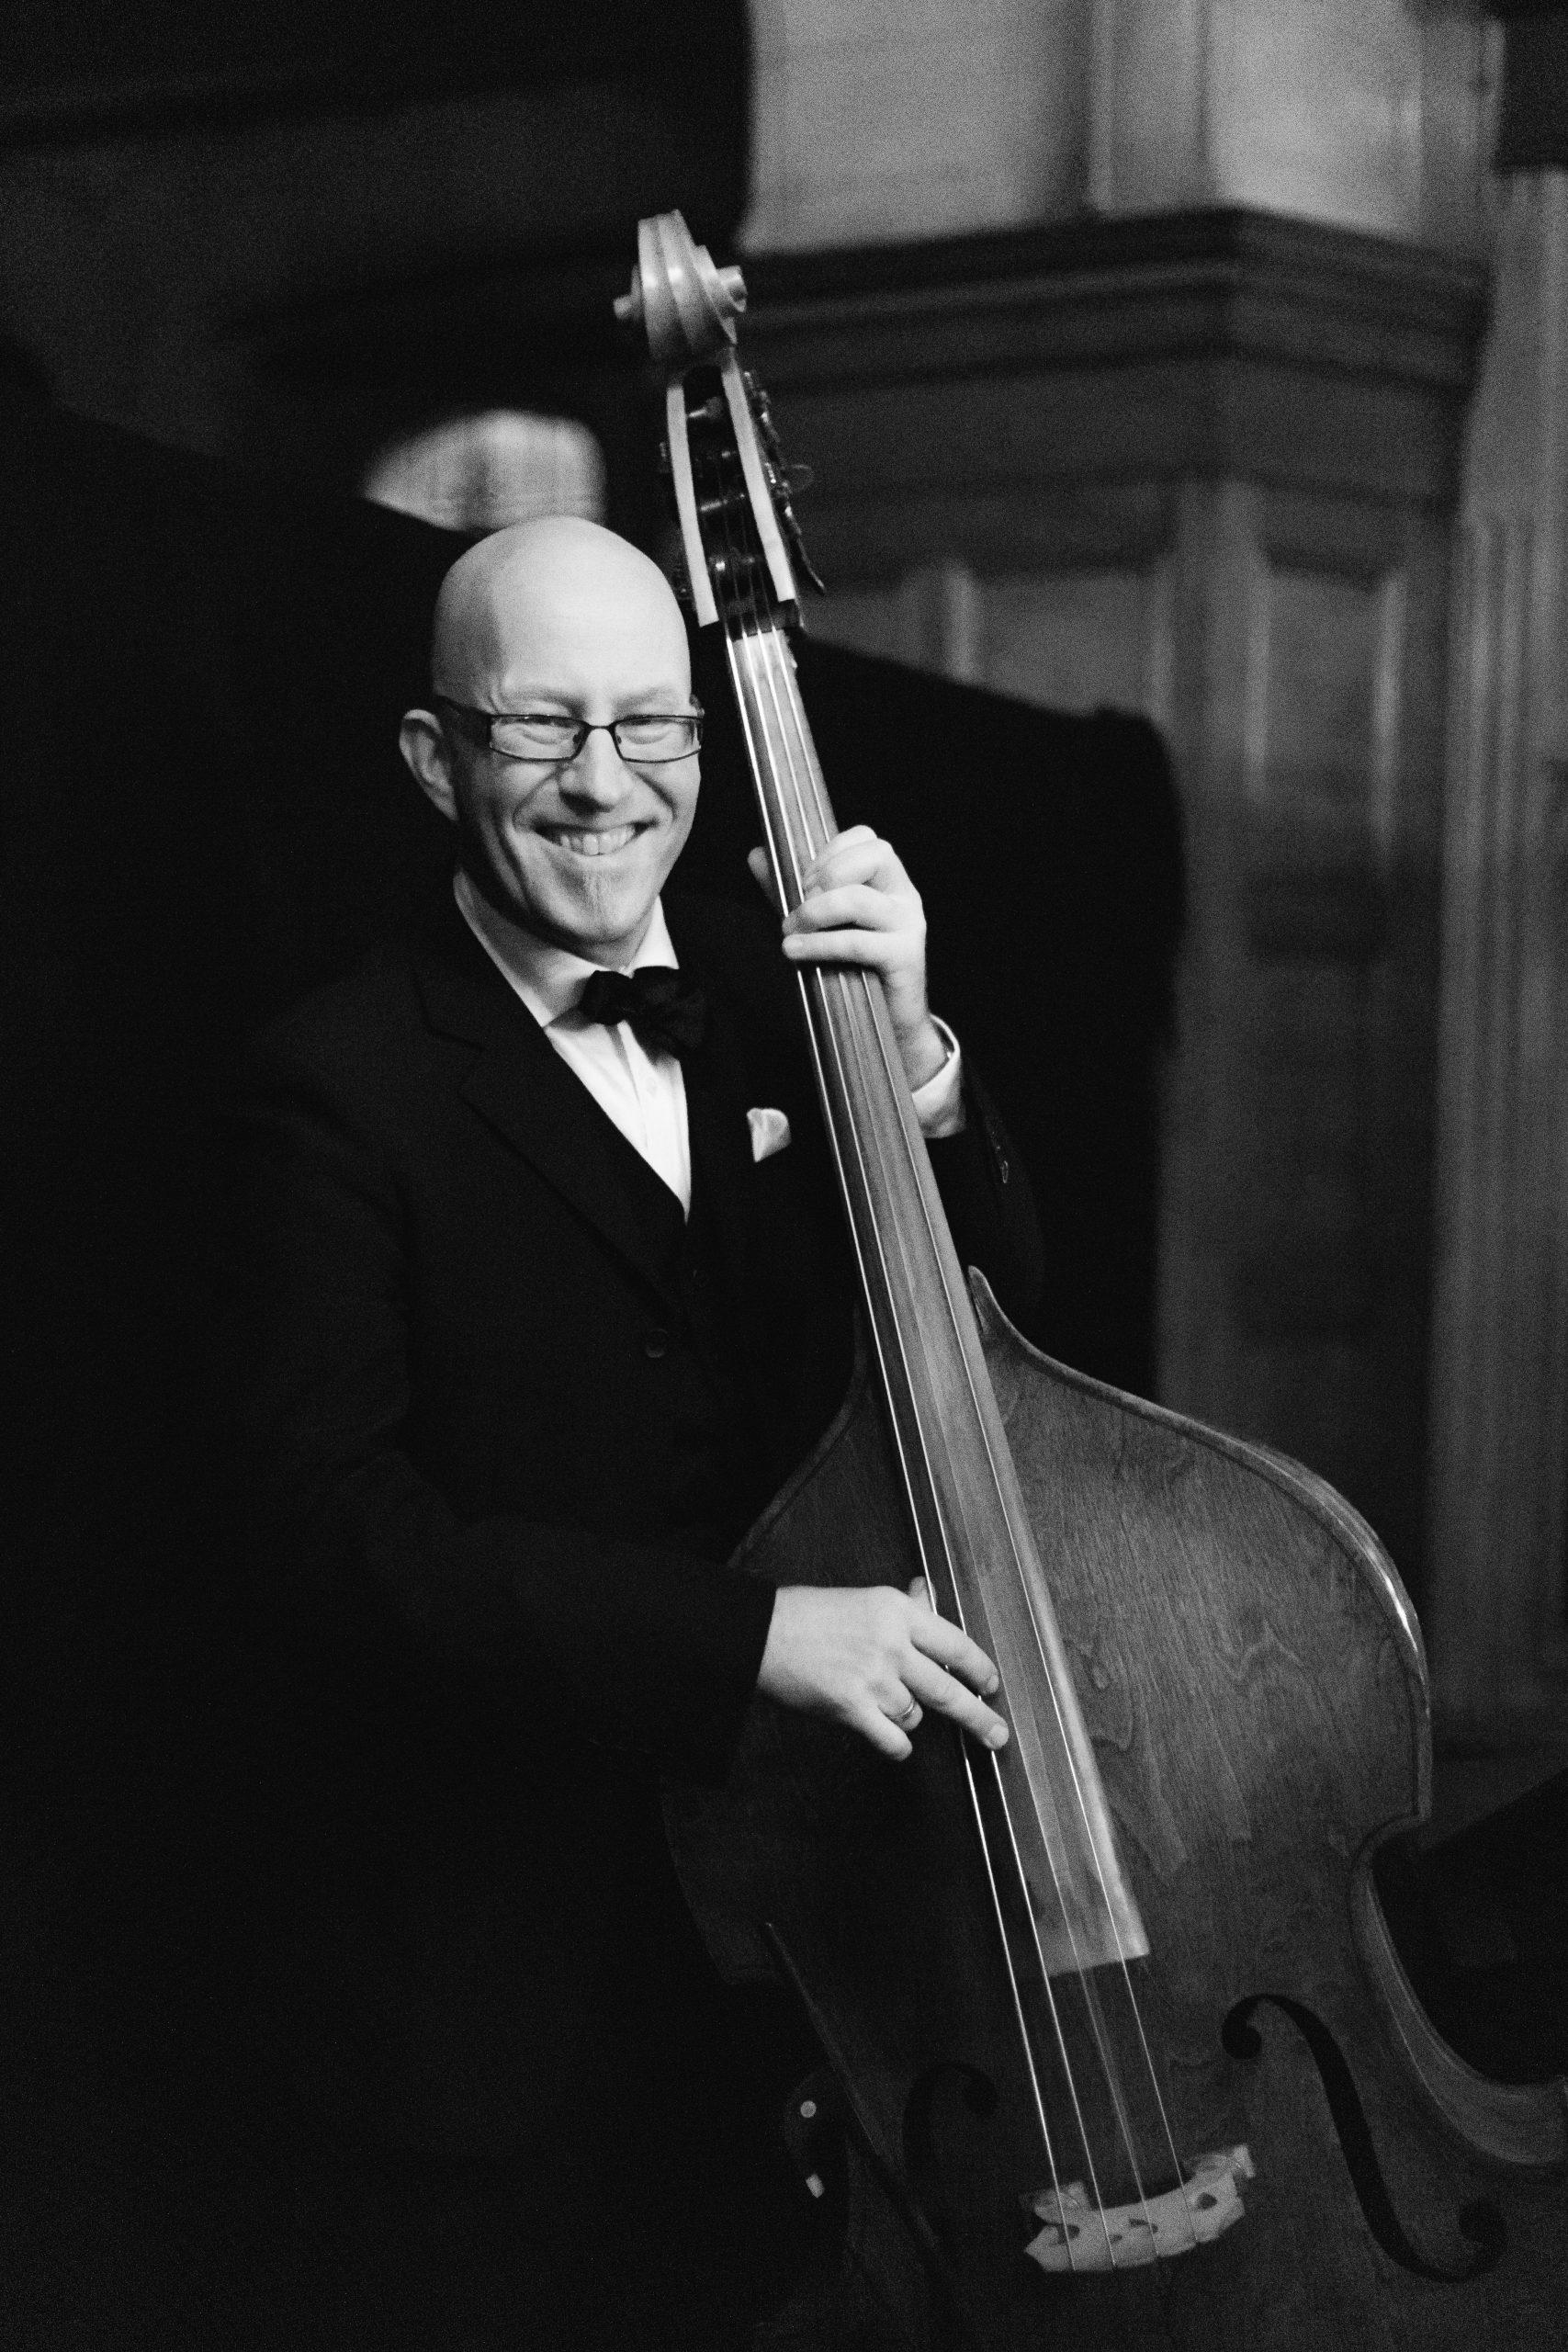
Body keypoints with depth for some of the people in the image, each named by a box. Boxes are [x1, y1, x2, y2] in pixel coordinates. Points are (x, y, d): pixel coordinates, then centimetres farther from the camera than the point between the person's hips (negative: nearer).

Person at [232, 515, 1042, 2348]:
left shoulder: (771, 996, 6)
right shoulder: (347, 1085, -9)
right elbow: (337, 1525, -18)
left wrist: (911, 1068, -15)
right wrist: (749, 1631, -26)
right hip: (512, 1925, -4)